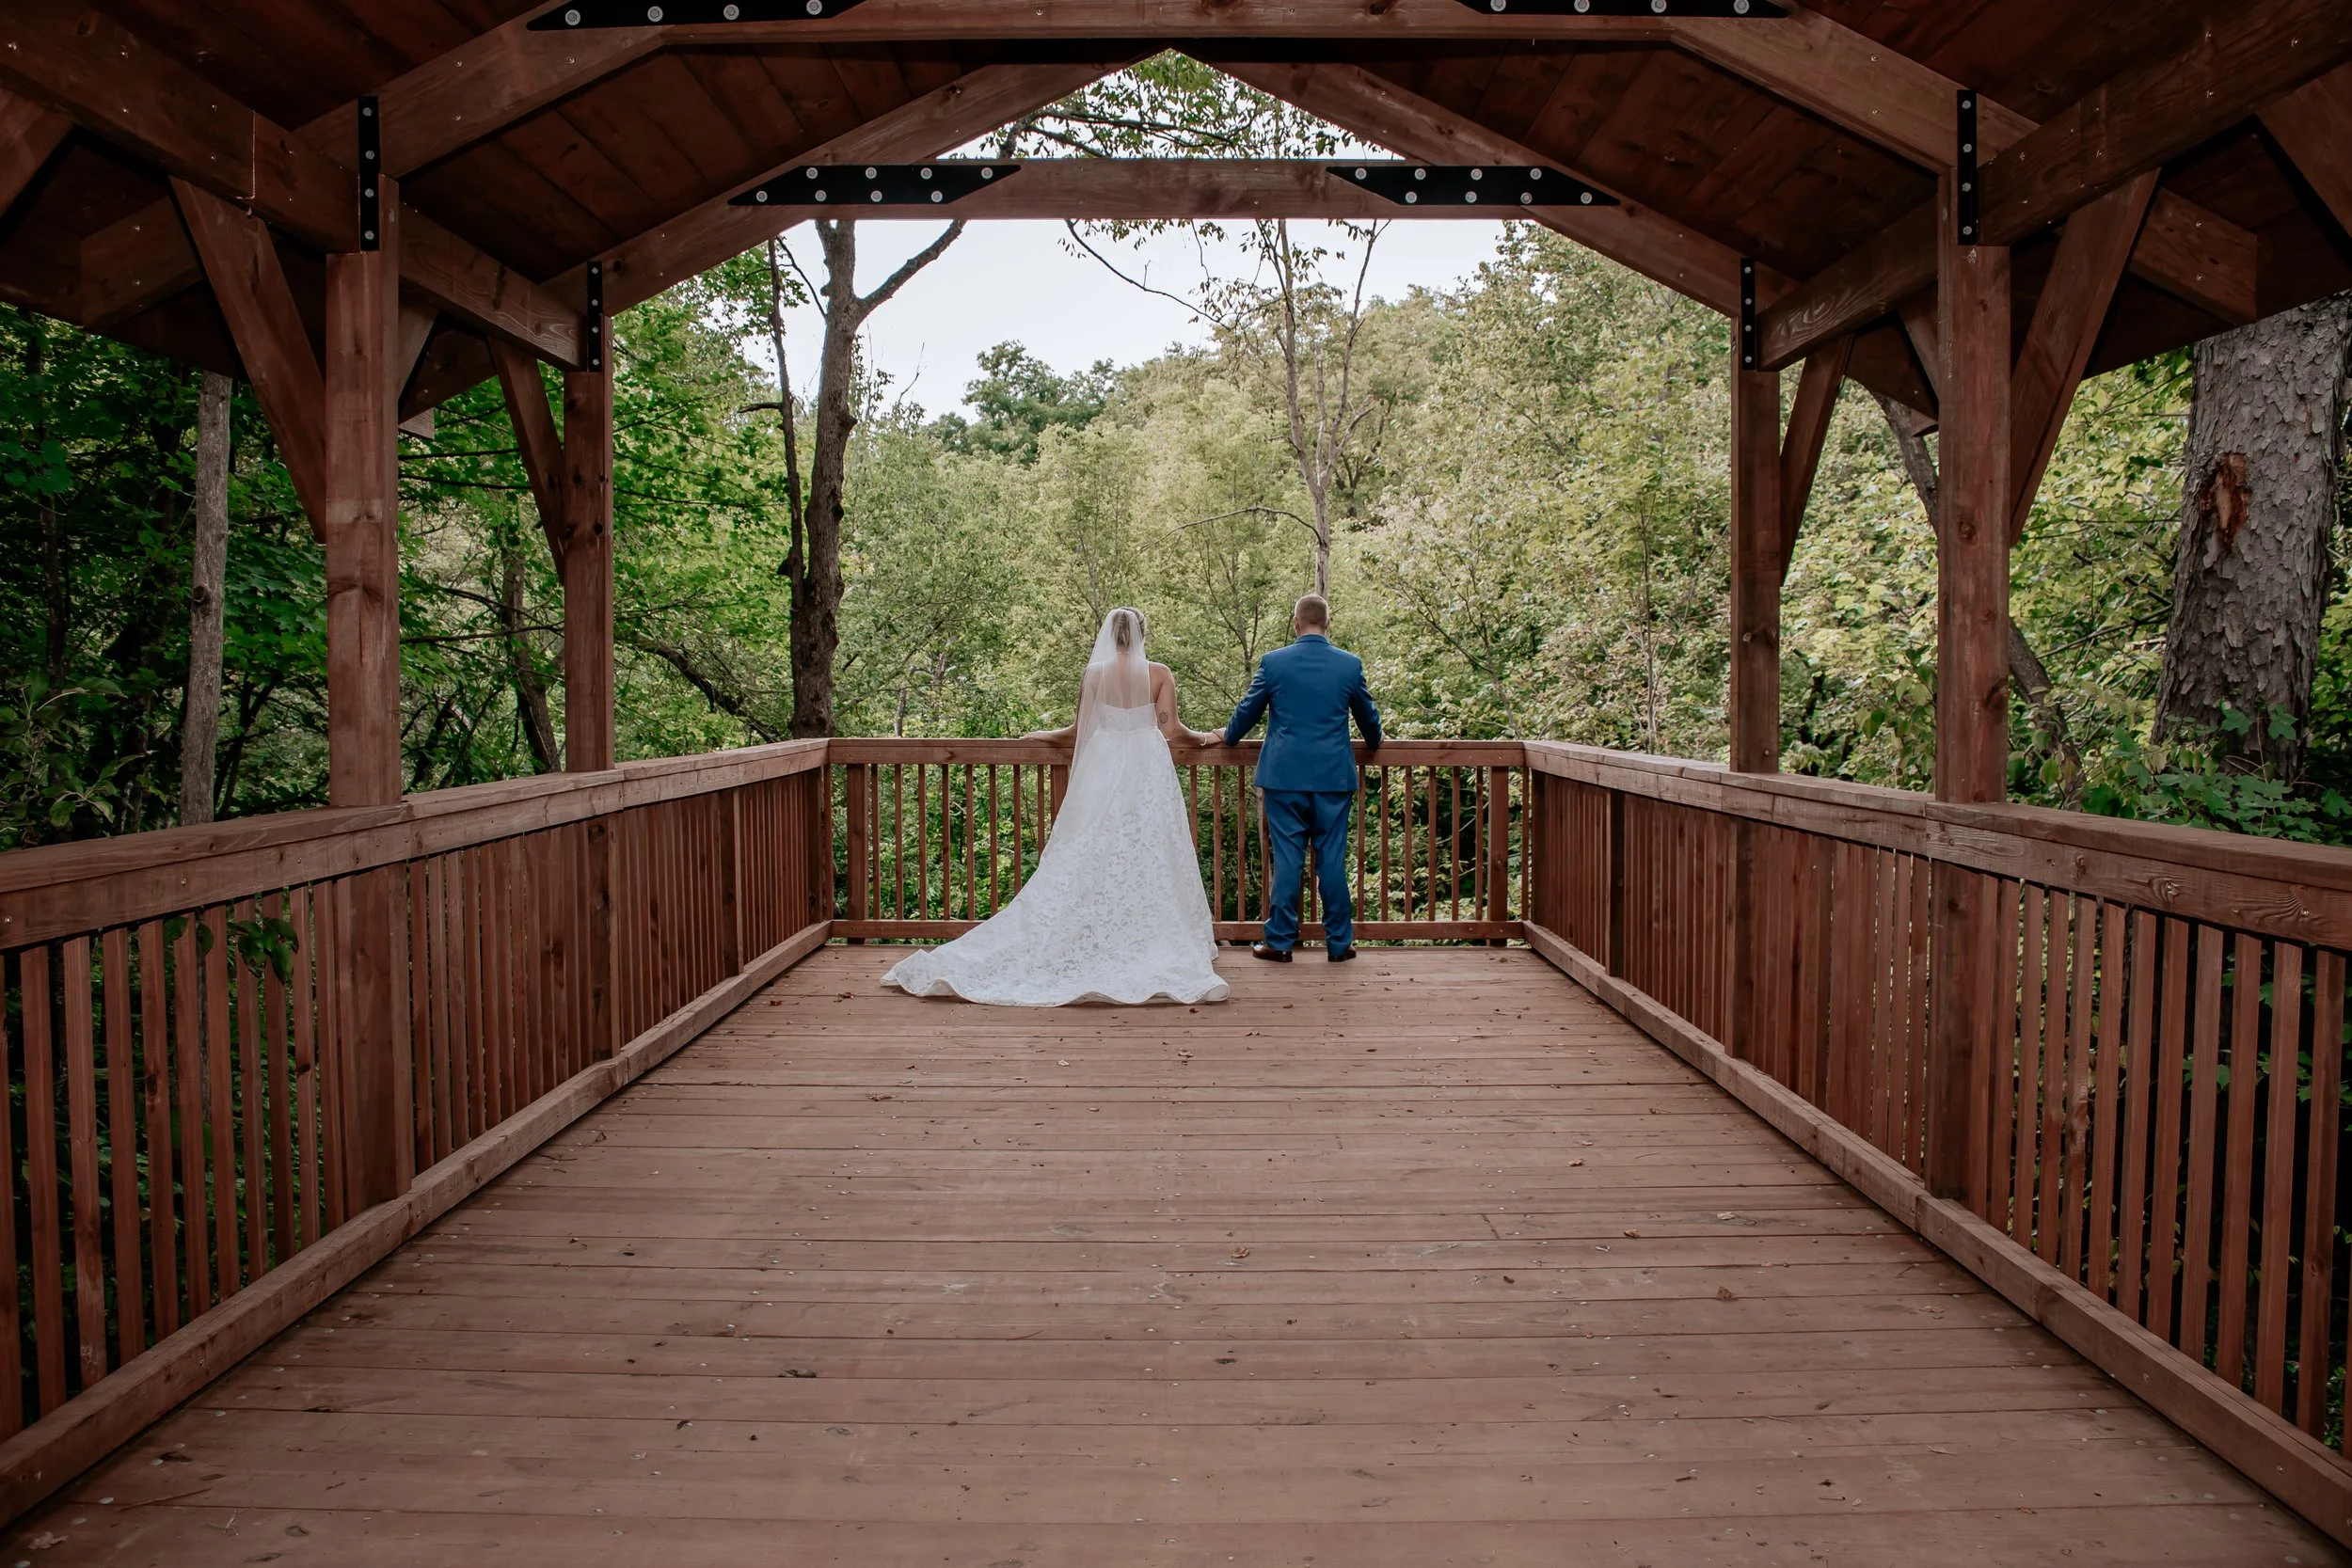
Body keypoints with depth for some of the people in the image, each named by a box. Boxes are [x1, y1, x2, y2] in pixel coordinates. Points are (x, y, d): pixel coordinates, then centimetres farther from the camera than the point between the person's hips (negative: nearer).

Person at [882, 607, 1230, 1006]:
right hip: (1148, 771, -1)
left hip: (1102, 771, 1)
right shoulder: (1159, 674, 0)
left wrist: (1048, 735, 25)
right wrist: (1205, 738, 15)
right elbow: (1171, 729, -4)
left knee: (1091, 861, 3)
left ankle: (1090, 942, 3)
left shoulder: (1094, 674, 3)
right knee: (1148, 861, 2)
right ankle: (1151, 943, 2)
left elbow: (1082, 730, 6)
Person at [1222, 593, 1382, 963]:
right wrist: (1373, 743, 37)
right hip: (1334, 777, 1)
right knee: (1332, 860, 6)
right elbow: (1368, 717, 15)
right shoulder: (1350, 664, 1)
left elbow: (1247, 712, 8)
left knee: (1286, 860, 3)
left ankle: (1280, 942, 9)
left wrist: (1228, 737, 29)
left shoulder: (1273, 662, -3)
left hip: (1284, 776, -1)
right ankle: (1339, 943, 12)